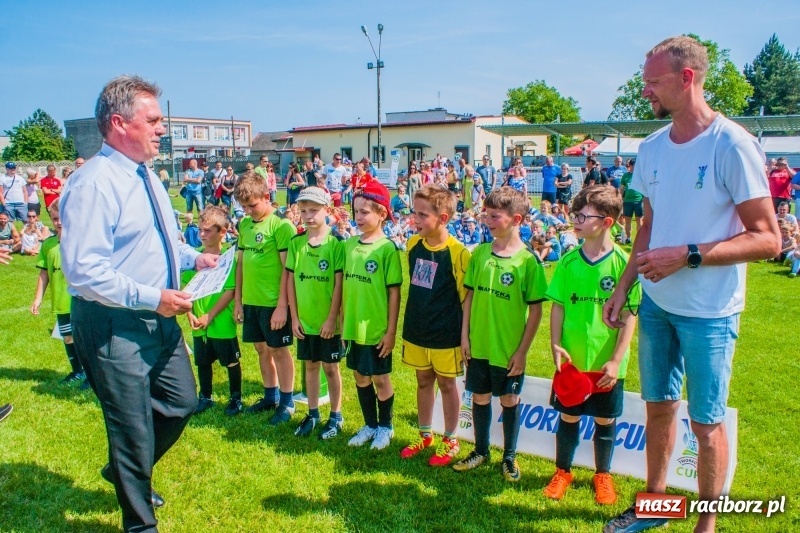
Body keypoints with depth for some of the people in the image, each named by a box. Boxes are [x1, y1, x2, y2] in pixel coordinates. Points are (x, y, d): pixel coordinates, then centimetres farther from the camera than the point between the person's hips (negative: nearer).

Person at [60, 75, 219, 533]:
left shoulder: (146, 176, 9)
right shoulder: (94, 183, -21)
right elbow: (83, 270, -28)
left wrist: (193, 257, 7)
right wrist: (152, 298, -27)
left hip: (159, 318, 9)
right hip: (114, 324, -9)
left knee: (181, 402, 19)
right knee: (133, 426, 6)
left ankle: (129, 471, 46)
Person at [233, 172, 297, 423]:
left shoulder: (281, 225, -12)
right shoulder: (244, 224, 9)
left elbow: (288, 268, -14)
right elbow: (241, 263, 14)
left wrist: (282, 305, -16)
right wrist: (238, 300, 13)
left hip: (273, 301, -7)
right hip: (250, 300, 7)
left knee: (278, 350, 4)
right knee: (261, 349, 16)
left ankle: (287, 402, 17)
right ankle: (271, 396, 31)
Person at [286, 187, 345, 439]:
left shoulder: (335, 244, -11)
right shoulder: (296, 243, 1)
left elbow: (339, 283, -11)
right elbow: (290, 280, 3)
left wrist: (332, 318, -13)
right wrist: (294, 317, 0)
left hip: (328, 322, -4)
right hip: (305, 320, 4)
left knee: (330, 368, 9)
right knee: (310, 366, 16)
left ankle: (336, 416, 23)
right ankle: (312, 414, 30)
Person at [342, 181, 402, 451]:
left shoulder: (387, 248, -13)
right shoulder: (349, 244, 3)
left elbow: (394, 293, -11)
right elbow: (346, 286, 9)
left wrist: (391, 331, -12)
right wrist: (343, 322, 10)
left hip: (377, 329, -5)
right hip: (353, 327, 5)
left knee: (380, 378, 9)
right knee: (360, 376, 16)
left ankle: (385, 427, 29)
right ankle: (369, 424, 34)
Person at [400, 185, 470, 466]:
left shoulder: (456, 252, -18)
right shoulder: (413, 244, -1)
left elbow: (466, 296, -12)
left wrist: (465, 335, -8)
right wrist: (410, 322, 14)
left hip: (445, 334, -5)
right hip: (416, 330, 5)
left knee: (446, 383, 11)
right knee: (423, 381, 18)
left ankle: (451, 440, 28)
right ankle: (425, 434, 36)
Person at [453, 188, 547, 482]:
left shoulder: (528, 260, -12)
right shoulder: (480, 253, 0)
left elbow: (536, 310, -9)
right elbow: (470, 295, 6)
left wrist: (522, 350, -11)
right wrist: (465, 335, 3)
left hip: (509, 348, -3)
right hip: (478, 345, 4)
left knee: (509, 400, 12)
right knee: (480, 397, 15)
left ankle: (510, 457, 30)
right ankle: (481, 450, 34)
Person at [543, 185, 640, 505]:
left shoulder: (623, 263, -11)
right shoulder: (568, 262, -2)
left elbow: (629, 316, -9)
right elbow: (558, 307, 2)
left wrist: (616, 360, -13)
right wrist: (555, 344, -9)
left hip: (607, 363, -2)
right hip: (571, 360, 2)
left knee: (605, 420, 13)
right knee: (568, 416, 13)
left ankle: (603, 475, 34)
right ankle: (563, 471, 33)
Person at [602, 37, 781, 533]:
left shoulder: (732, 145, -16)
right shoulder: (652, 148, 5)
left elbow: (767, 239, -16)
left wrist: (687, 255, -23)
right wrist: (623, 287, 10)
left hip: (709, 312, -5)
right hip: (656, 304, 6)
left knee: (707, 421, 8)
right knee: (659, 407, 17)